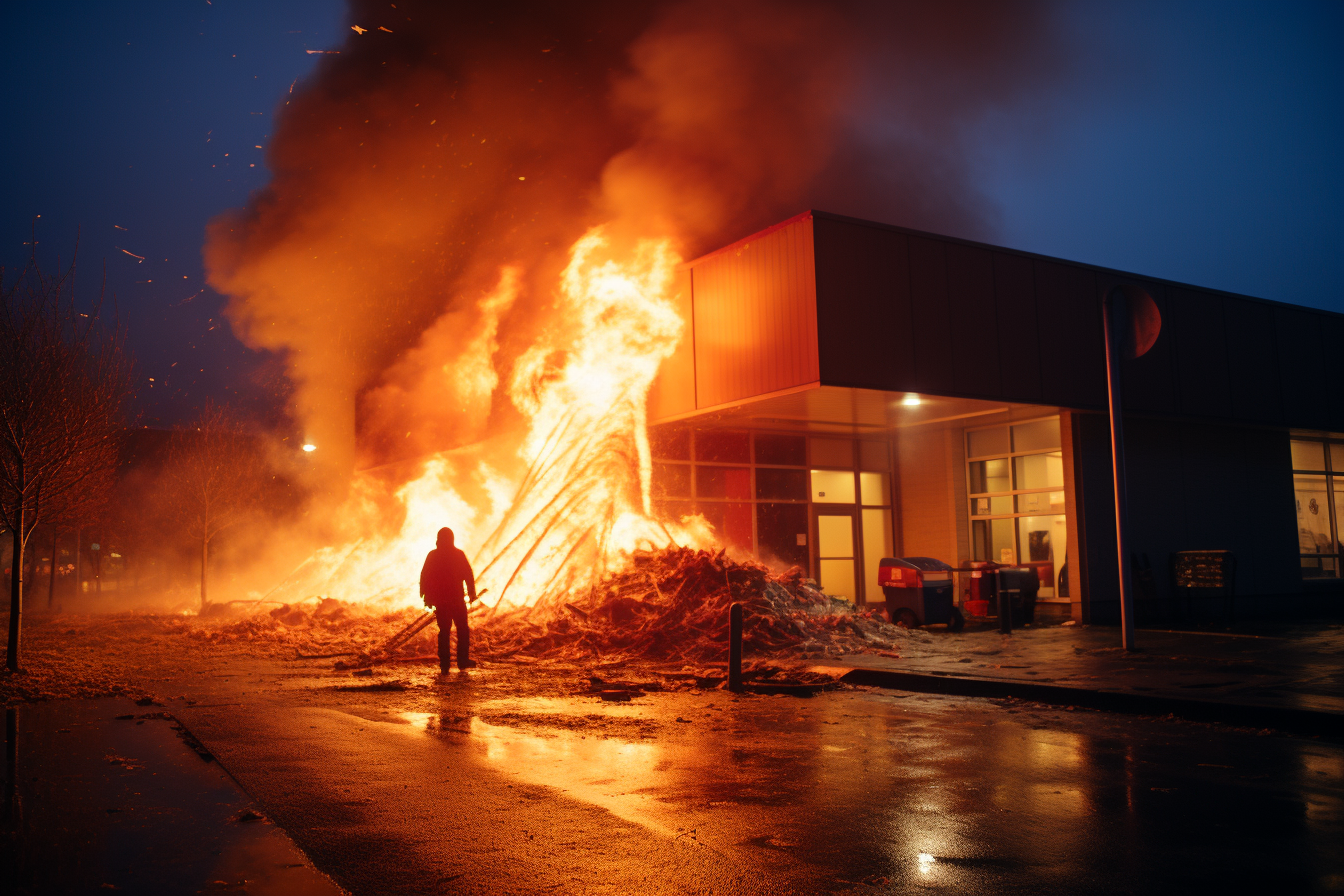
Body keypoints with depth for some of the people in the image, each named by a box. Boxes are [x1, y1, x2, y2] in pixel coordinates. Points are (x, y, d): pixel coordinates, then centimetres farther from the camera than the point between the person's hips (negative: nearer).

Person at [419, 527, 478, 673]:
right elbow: (468, 576, -6)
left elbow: (424, 578, 3)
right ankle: (463, 661, 6)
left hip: (440, 601, 2)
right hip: (456, 599, -2)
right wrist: (472, 593, 3)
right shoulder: (459, 554, -6)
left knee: (444, 631, 7)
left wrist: (426, 597, 10)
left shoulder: (432, 556, 1)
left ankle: (444, 665, 4)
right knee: (463, 630, 10)